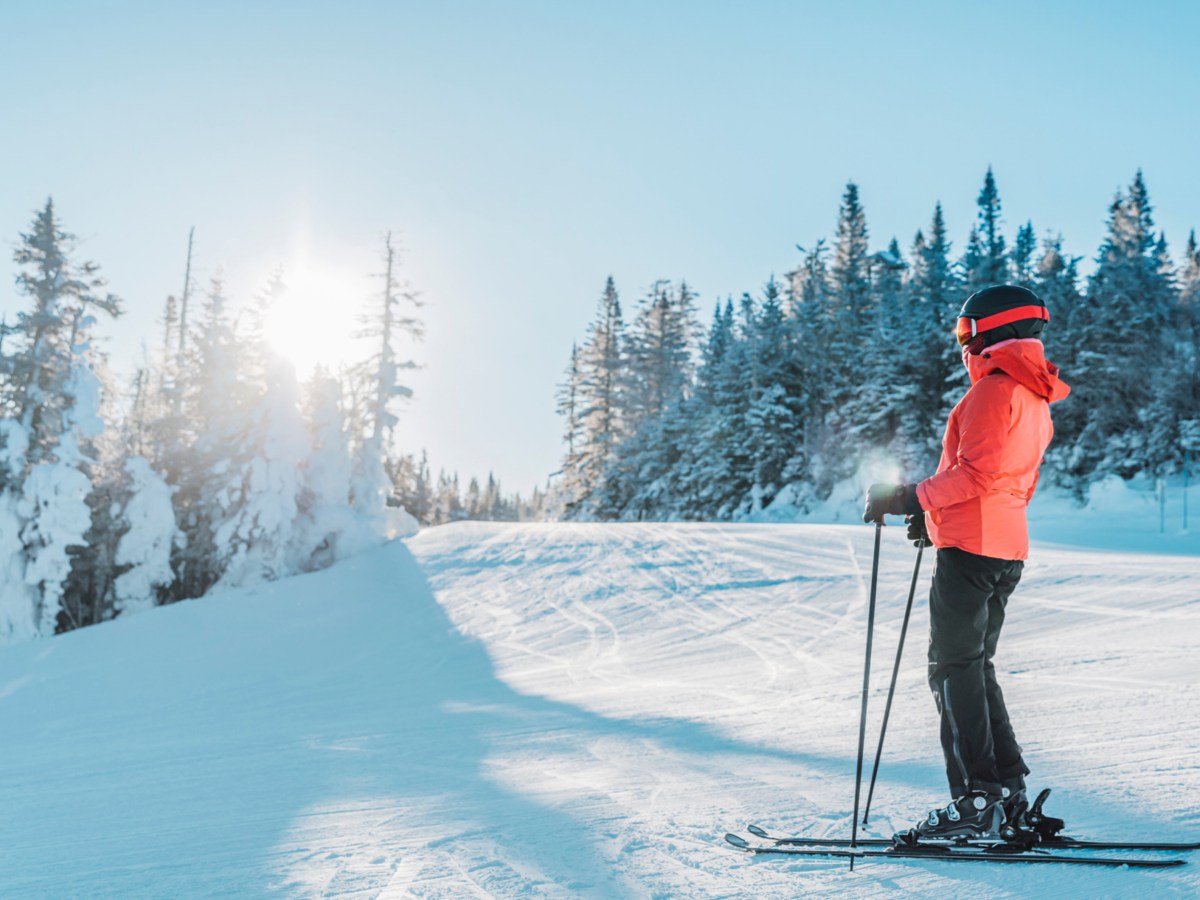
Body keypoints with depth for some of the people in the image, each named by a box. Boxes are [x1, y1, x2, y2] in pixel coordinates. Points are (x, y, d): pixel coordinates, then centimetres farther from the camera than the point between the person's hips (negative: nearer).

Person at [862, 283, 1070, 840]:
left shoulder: (995, 391, -12)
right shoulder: (1036, 400, 19)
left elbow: (977, 473, -22)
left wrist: (911, 500, -16)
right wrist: (938, 516, 21)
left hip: (970, 549, -10)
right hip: (1007, 549, 10)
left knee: (954, 669, -5)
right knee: (974, 666, 15)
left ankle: (976, 802, -5)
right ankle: (1007, 790, 16)